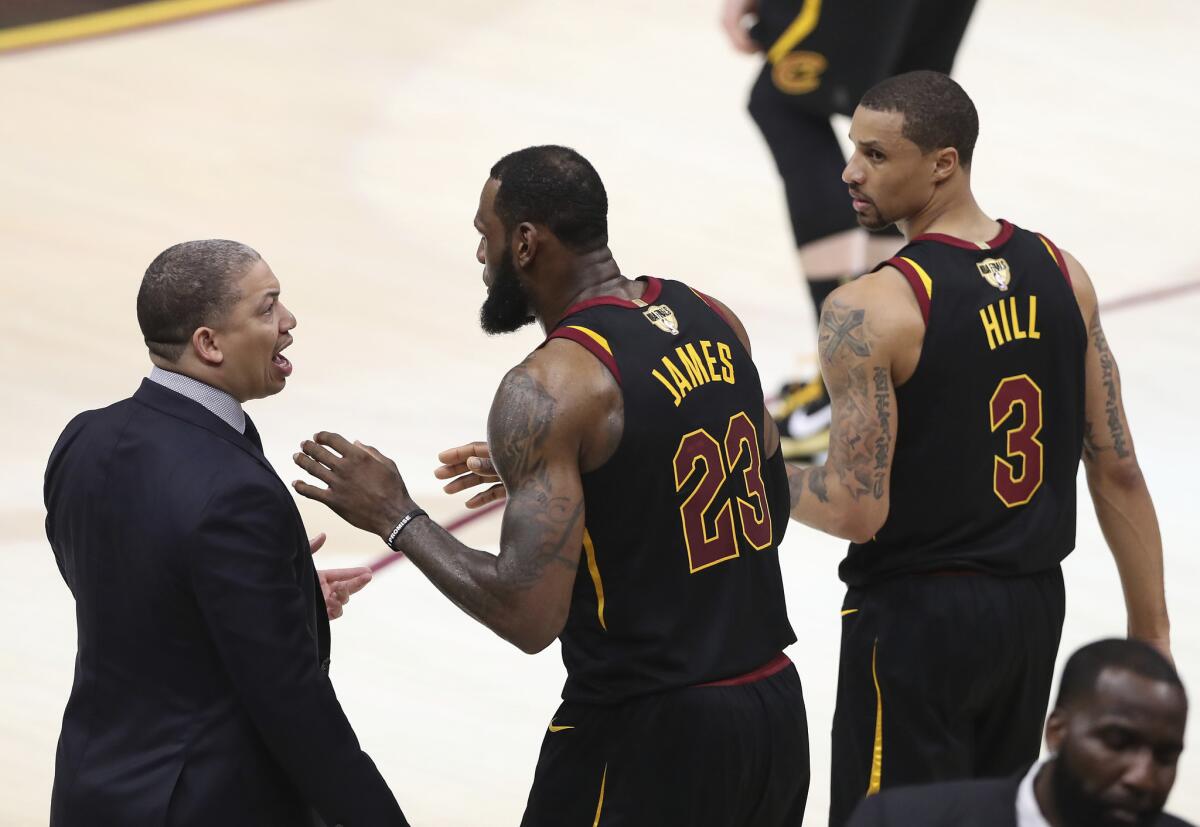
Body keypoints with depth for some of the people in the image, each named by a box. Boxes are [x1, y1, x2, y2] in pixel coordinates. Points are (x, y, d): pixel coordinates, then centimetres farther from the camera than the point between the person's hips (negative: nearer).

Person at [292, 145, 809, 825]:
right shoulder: (711, 322, 4)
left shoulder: (550, 389, -17)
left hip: (649, 739, -7)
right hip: (776, 710, 7)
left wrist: (397, 519, -9)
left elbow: (529, 616, -22)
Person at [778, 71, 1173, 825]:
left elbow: (859, 510, -19)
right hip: (1035, 605, 7)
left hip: (917, 618, -6)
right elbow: (1118, 472, 3)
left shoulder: (871, 311, -18)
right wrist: (1151, 629, 9)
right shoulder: (1060, 275, 1)